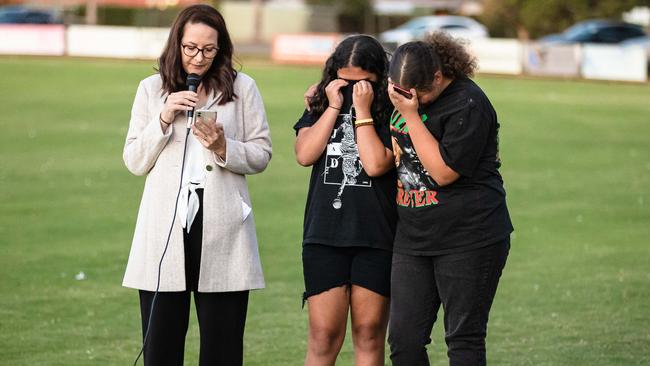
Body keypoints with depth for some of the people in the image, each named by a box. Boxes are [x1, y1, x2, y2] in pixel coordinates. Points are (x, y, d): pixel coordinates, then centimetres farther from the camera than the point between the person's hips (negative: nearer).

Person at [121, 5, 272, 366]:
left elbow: (261, 154, 6)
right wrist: (164, 119, -7)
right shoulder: (151, 89, 9)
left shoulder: (242, 88, 5)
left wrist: (223, 147, -12)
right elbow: (135, 162, 7)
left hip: (221, 227, -1)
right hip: (166, 224, 1)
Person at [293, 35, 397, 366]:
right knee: (323, 335, -1)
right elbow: (304, 155, -5)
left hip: (376, 238, -2)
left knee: (369, 334, 6)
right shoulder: (320, 105, 10)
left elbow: (376, 164, -15)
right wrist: (334, 107, -5)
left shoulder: (391, 112, -3)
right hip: (324, 235, 2)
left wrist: (362, 111, -12)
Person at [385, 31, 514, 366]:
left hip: (469, 239, -7)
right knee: (404, 338, 4)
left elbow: (444, 172, -22)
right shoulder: (402, 94, 6)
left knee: (464, 339, 0)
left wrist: (410, 114, -22)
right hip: (412, 237, 7)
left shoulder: (468, 105, -16)